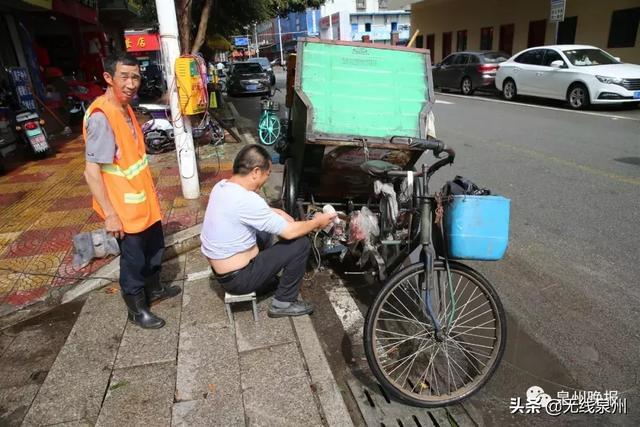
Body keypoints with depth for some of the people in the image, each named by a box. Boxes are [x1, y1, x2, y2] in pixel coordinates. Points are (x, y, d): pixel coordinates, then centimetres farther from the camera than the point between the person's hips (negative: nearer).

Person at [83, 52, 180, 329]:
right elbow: (91, 172, -24)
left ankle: (154, 289, 46)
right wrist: (110, 214, -23)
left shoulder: (125, 108, 4)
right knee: (133, 259, 8)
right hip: (124, 206, -9)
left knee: (155, 246, 24)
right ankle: (137, 310, 29)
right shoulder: (101, 117, -24)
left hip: (142, 198, 9)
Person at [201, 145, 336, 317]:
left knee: (266, 230, 25)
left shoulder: (221, 187, -2)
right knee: (300, 243, -8)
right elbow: (289, 232, -22)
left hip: (220, 270, 9)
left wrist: (275, 212, 6)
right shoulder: (246, 199, -29)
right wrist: (317, 222, -5)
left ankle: (266, 281, 32)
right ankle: (283, 302, 6)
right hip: (237, 278, -9)